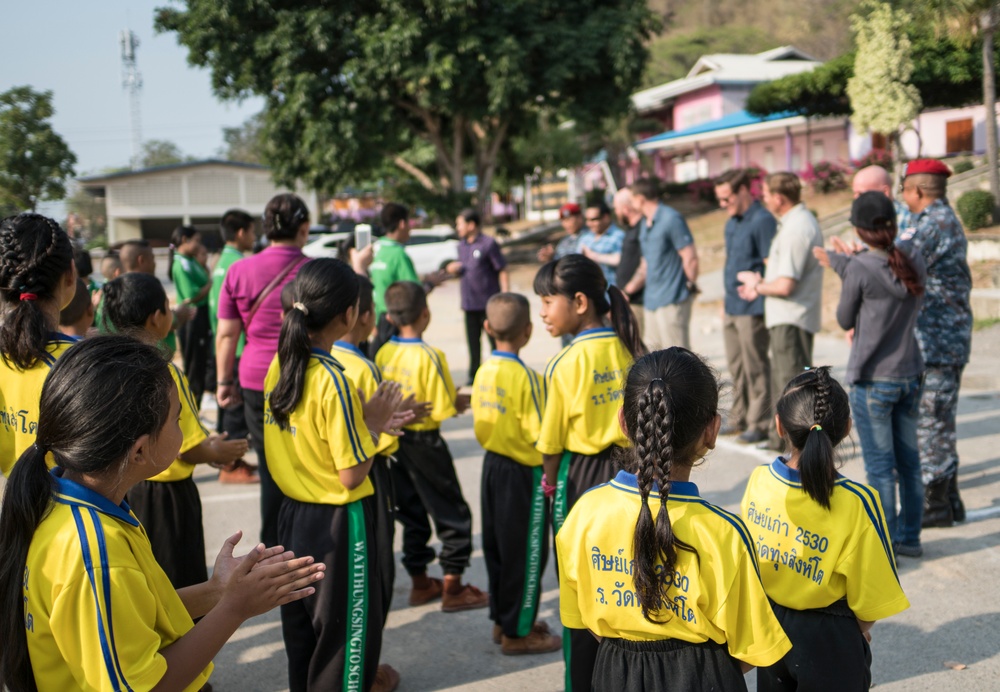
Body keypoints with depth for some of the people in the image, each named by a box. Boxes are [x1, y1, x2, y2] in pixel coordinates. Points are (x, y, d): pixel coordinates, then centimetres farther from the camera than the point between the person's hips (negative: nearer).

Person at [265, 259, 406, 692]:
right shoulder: (333, 381, -24)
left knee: (300, 624, 22)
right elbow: (352, 476, -21)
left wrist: (356, 418, 6)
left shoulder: (280, 364, -1)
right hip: (337, 523, -8)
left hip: (293, 512, 8)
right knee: (347, 628, 9)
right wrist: (372, 424, -7)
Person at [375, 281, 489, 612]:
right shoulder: (430, 356, -20)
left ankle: (420, 583, 27)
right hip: (425, 442, -6)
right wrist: (460, 401, 0)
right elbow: (443, 410, -20)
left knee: (411, 511, 18)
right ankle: (453, 588, 10)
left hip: (395, 440, 7)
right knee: (452, 513, 7)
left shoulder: (383, 354, -2)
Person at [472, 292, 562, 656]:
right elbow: (539, 434, -19)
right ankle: (518, 632, 13)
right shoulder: (525, 377, -20)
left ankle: (502, 619, 30)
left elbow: (482, 421, 8)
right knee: (526, 551, 4)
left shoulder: (484, 371, 1)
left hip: (492, 463, 7)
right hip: (523, 472, -7)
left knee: (498, 546, 17)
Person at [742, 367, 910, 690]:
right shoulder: (856, 503, -25)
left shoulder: (758, 481, -14)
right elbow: (868, 596, -15)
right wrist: (860, 627, 6)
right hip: (827, 639, -4)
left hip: (768, 626, 4)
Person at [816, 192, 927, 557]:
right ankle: (909, 537, 27)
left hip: (872, 380, -6)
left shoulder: (860, 270, -18)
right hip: (909, 375, 6)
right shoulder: (914, 260, -2)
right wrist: (840, 261, 23)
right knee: (908, 460, 16)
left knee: (880, 466, 3)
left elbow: (845, 321, -5)